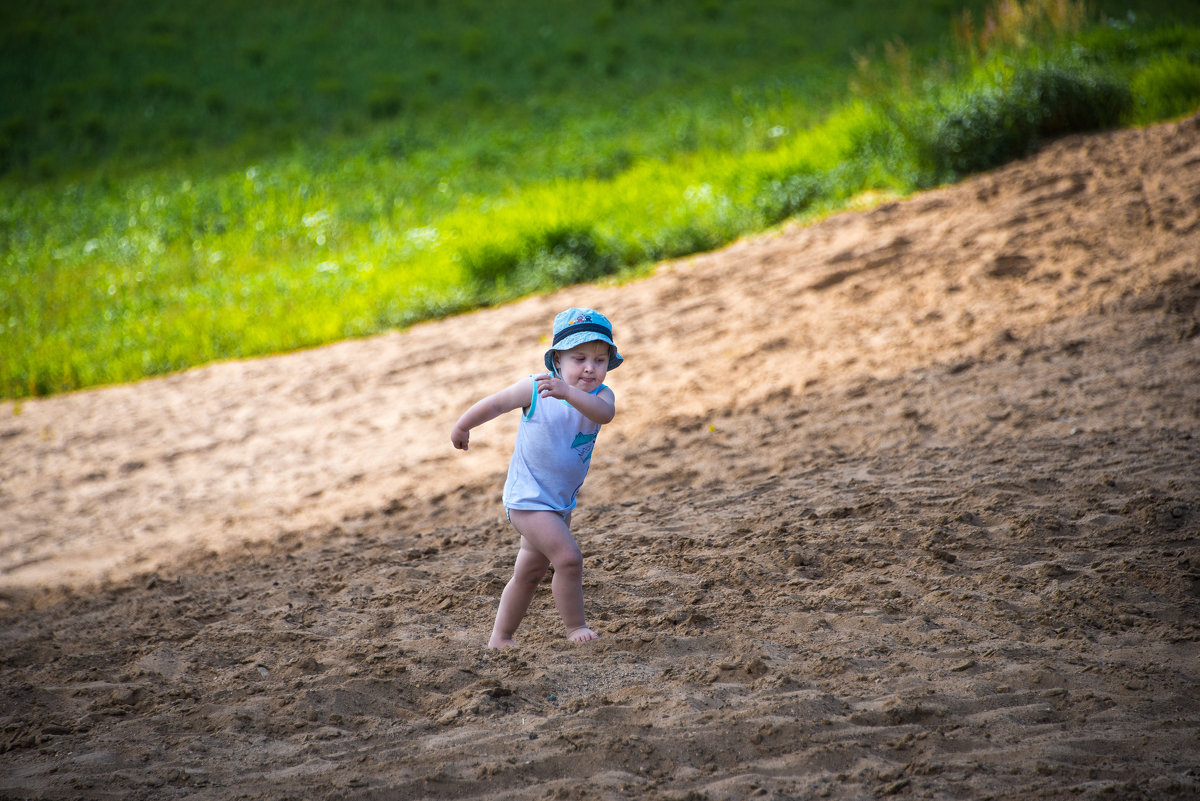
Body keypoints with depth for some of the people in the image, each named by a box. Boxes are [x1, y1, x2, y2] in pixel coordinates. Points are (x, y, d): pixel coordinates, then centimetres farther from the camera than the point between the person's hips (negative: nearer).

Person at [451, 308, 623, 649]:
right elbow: (494, 404, -2)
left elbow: (604, 413, -37)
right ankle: (576, 627, -5)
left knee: (529, 573, 18)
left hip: (561, 503, 6)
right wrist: (462, 427, 13)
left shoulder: (600, 395, -12)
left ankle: (500, 638, 33)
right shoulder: (535, 389, -18)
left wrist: (568, 392, -53)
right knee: (568, 558, -20)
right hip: (528, 499, -6)